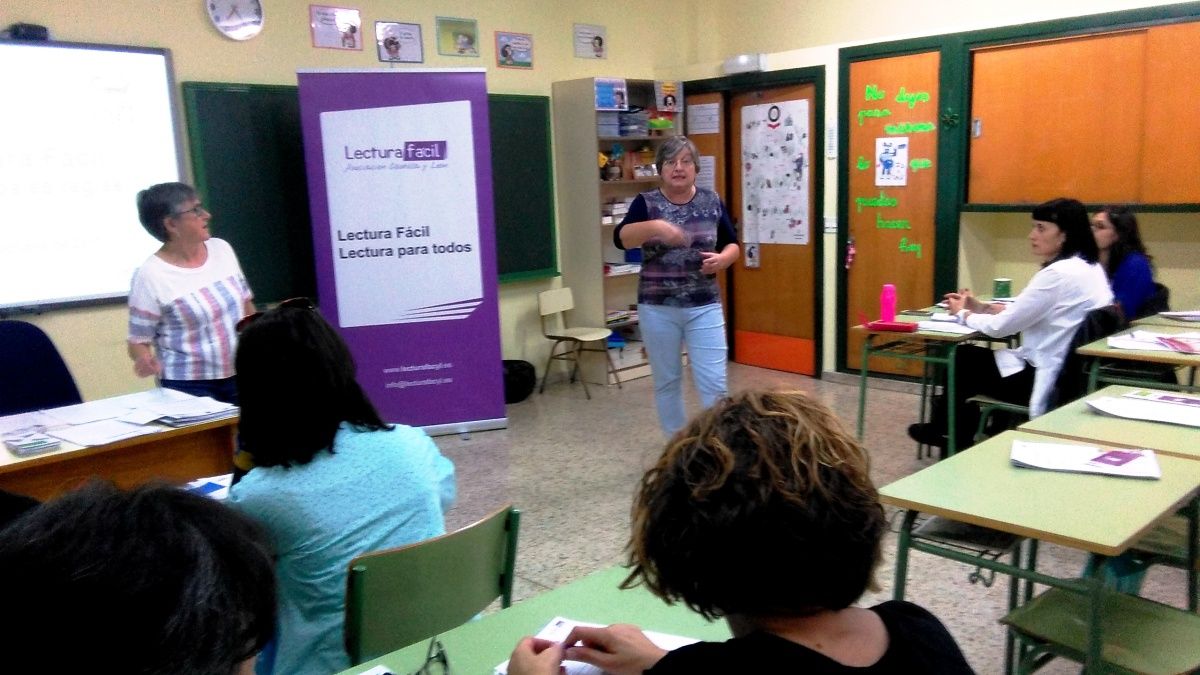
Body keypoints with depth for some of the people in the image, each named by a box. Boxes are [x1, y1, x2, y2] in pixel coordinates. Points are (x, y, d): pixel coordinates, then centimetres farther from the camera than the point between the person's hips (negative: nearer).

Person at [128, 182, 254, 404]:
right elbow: (138, 341, -8)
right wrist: (145, 360, -28)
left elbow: (247, 306, 12)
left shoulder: (222, 248, 2)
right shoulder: (151, 275, -13)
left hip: (239, 377, 5)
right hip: (188, 387, -5)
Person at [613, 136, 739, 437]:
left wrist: (722, 259, -11)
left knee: (714, 383, -2)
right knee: (666, 381, 10)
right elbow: (621, 238, -19)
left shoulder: (712, 201, 4)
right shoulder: (646, 203, -3)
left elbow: (732, 245, 12)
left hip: (704, 306, 1)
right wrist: (653, 227, -37)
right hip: (658, 308, 0)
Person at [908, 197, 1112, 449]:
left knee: (962, 359, 11)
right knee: (971, 356, 20)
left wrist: (963, 314, 2)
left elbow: (1001, 327, -17)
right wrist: (982, 307, 9)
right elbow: (1029, 312, 17)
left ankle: (947, 433, 32)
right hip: (1067, 373, 9)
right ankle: (956, 433, 31)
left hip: (1044, 379, -9)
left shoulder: (1059, 273, -24)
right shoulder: (1090, 268, 7)